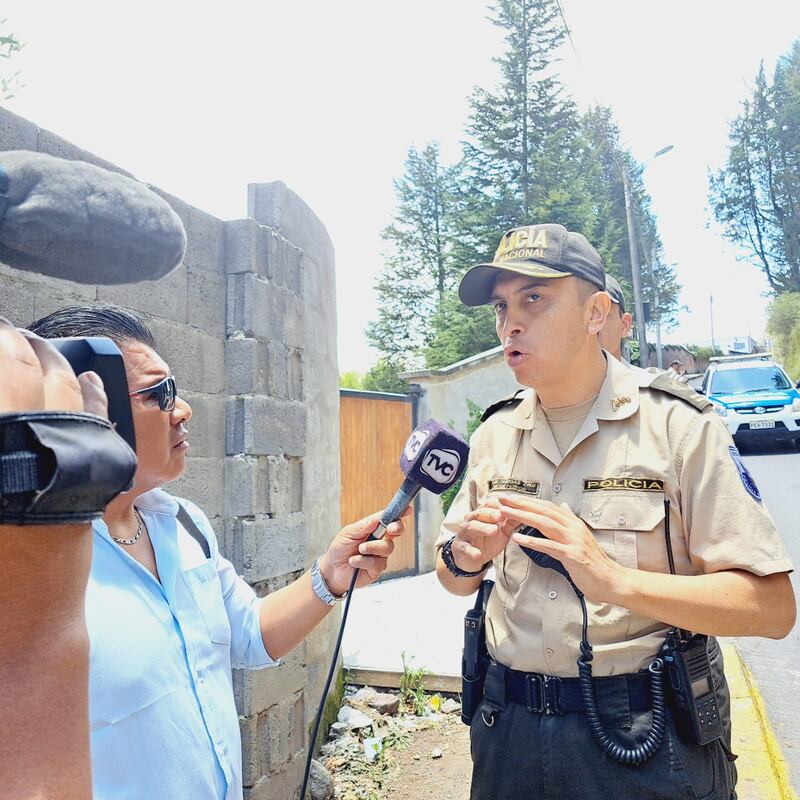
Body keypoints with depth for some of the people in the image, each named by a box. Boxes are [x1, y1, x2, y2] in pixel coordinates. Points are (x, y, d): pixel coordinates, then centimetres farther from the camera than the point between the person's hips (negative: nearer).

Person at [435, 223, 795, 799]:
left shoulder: (678, 425, -12)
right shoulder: (494, 434, 1)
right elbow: (455, 580, 9)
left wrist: (615, 579, -29)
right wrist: (464, 559, -14)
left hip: (644, 737, -3)